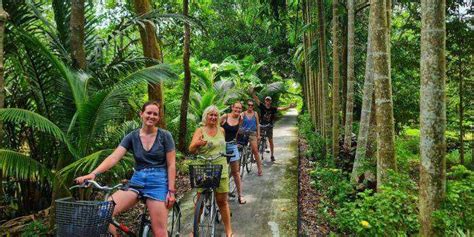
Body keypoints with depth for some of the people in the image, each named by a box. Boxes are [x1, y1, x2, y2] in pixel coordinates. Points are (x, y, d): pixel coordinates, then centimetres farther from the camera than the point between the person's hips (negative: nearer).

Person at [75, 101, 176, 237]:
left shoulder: (165, 136, -1)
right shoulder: (132, 137, 4)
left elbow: (171, 164, -2)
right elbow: (114, 157, -7)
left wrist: (171, 190, -8)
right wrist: (93, 173, -22)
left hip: (158, 181, -3)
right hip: (137, 180, 3)